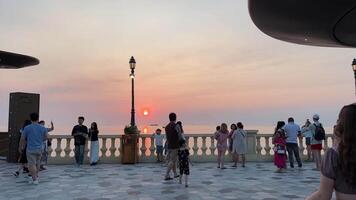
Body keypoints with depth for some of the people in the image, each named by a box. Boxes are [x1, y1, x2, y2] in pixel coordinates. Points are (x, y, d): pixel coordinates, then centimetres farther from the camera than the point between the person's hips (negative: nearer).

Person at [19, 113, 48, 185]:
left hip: (31, 149, -4)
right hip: (40, 148, 4)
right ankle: (36, 176, 32)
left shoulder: (27, 128, -9)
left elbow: (22, 139, -2)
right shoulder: (42, 128, -1)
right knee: (37, 163, 19)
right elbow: (46, 137, 6)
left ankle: (35, 179, -3)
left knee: (32, 164, 0)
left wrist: (20, 147, 12)